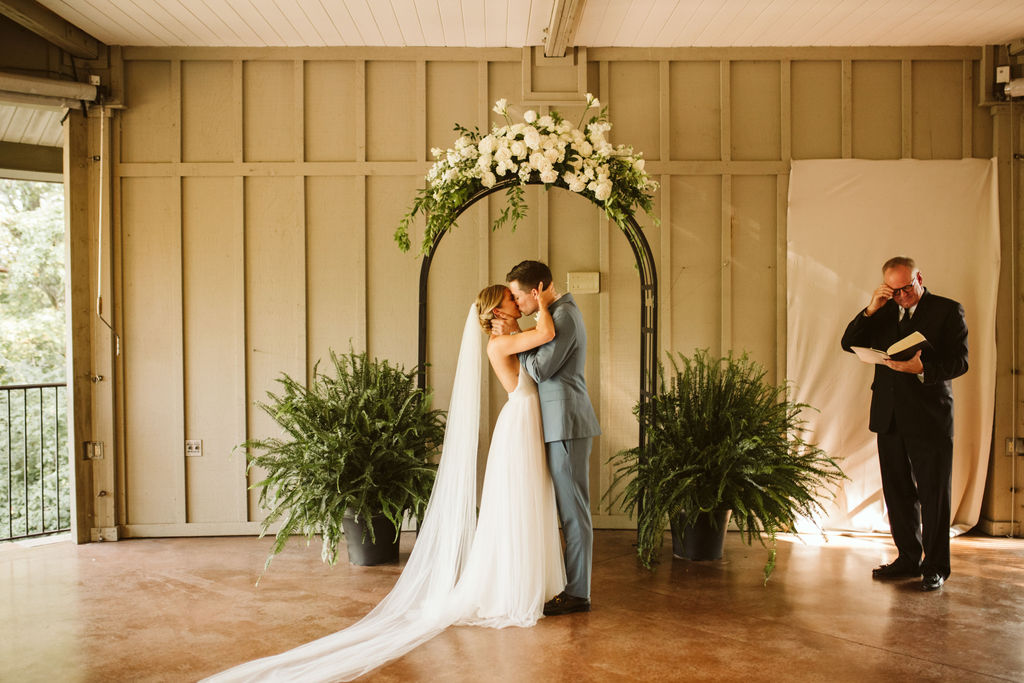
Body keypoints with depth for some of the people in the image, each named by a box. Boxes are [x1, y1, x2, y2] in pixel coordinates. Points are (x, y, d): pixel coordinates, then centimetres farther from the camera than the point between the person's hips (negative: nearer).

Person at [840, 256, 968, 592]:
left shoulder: (948, 310, -1)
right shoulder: (883, 313, 12)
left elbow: (959, 361, -9)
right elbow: (849, 344, 3)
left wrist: (922, 368, -26)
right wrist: (871, 309, -8)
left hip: (930, 417, -5)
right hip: (890, 416, 5)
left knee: (933, 495, 1)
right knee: (897, 493, 11)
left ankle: (935, 567, 12)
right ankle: (909, 559, 24)